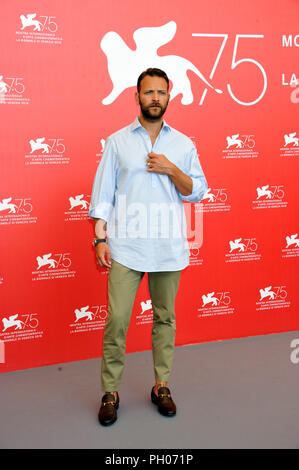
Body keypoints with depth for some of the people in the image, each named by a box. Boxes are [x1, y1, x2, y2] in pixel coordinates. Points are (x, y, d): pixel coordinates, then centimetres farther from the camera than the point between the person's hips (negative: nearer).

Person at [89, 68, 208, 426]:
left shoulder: (183, 144, 9)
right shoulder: (117, 141, 5)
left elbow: (197, 192, 8)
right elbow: (103, 193, 4)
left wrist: (171, 170, -8)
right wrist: (100, 238, -4)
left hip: (168, 248, 2)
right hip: (125, 247, -1)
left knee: (164, 318, 9)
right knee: (116, 319, -3)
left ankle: (161, 386, 25)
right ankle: (110, 391, 13)